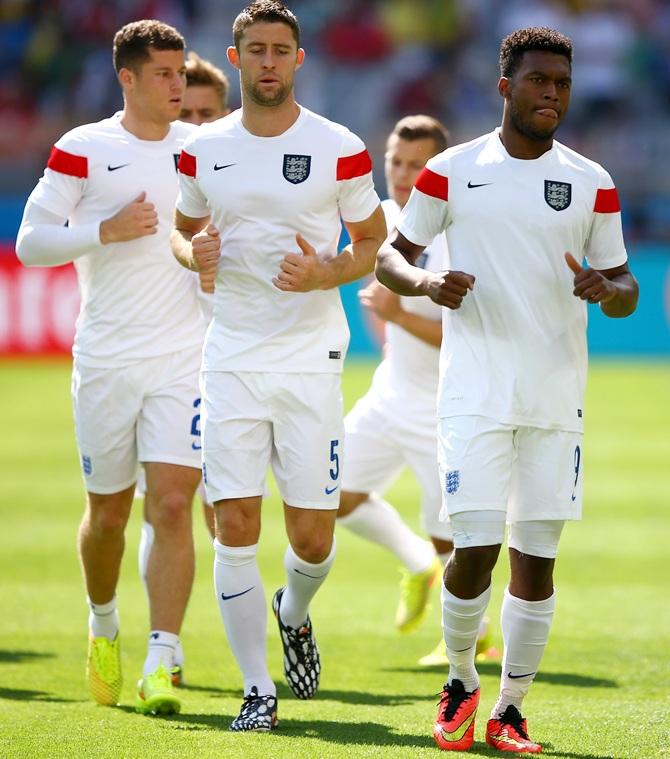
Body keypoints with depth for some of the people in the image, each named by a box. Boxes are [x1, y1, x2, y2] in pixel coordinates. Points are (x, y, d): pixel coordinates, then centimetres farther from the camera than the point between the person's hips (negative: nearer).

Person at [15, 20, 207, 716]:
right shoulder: (83, 149, -2)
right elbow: (30, 241, -4)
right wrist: (107, 230, -16)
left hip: (185, 356, 1)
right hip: (106, 359, -1)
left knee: (172, 505, -12)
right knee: (108, 512, 9)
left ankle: (161, 663, -14)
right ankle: (103, 627, 37)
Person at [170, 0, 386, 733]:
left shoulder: (339, 149, -4)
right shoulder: (203, 149, 4)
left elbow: (372, 242, 6)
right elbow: (183, 227, 19)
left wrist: (326, 273, -15)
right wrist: (194, 252, -6)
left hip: (310, 358, -2)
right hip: (231, 360, 2)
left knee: (312, 534, 0)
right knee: (234, 527, -6)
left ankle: (294, 614, 35)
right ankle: (258, 688, 5)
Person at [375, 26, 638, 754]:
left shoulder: (591, 183, 6)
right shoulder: (452, 171, 2)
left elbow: (624, 288, 11)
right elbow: (390, 254, 9)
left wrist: (608, 291, -13)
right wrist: (427, 283, -13)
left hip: (558, 396, 2)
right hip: (476, 392, -2)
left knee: (537, 554, 2)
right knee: (475, 549, -9)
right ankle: (459, 681, 15)